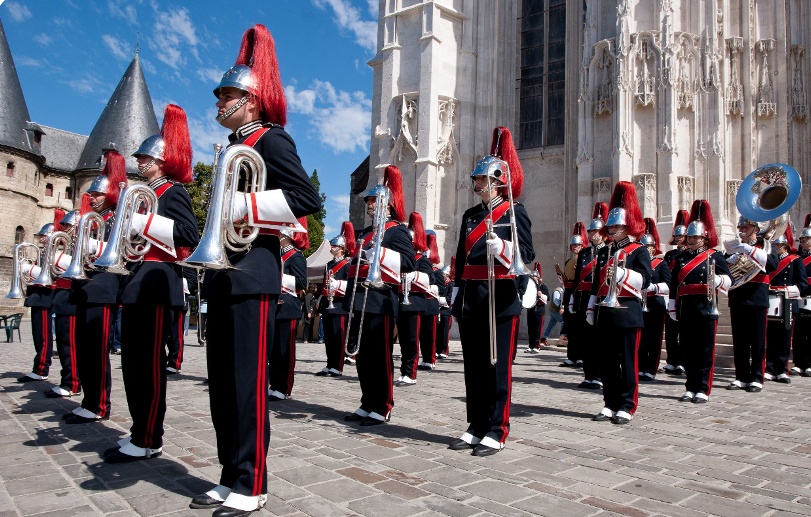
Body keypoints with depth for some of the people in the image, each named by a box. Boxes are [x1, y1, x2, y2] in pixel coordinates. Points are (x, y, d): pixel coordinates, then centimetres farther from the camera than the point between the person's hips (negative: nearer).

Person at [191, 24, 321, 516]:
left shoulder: (271, 139, -4)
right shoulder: (233, 147, 22)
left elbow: (308, 198, -16)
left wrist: (245, 204, -20)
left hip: (253, 274, -9)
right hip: (224, 275, 9)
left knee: (248, 382, -4)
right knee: (222, 383, 11)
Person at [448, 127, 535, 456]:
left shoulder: (515, 213, -3)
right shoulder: (471, 215, 15)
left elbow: (526, 257, -10)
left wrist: (501, 248, -28)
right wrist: (457, 295, 15)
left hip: (501, 302, -6)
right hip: (470, 301, 6)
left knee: (497, 367, 1)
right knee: (473, 366, 11)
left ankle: (496, 432, 11)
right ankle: (476, 426, 22)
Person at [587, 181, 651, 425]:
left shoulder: (639, 251, 0)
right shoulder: (604, 252, 17)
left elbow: (645, 280, -13)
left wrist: (622, 273, -26)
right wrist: (591, 310, 14)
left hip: (627, 313, -6)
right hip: (605, 313, 6)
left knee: (627, 362, 0)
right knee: (607, 363, 9)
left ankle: (626, 407, 7)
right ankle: (610, 404, 17)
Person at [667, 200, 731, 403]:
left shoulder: (715, 256, 4)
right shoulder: (681, 258, 13)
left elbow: (728, 280, 0)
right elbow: (673, 285, 12)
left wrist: (717, 280, -22)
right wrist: (672, 307, 8)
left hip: (706, 308, -3)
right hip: (685, 309, 4)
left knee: (705, 350, 1)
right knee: (688, 350, 8)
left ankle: (703, 389, 6)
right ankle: (691, 387, 16)